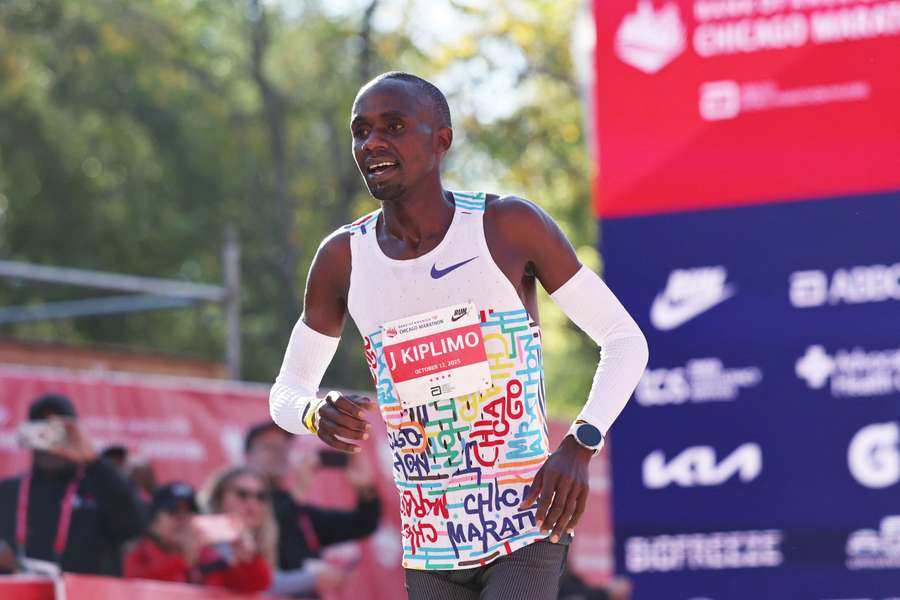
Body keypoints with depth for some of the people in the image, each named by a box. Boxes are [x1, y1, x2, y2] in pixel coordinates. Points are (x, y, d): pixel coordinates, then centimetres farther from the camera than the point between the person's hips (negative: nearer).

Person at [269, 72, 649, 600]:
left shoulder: (510, 226, -8)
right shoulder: (342, 259, 2)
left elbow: (626, 339, -2)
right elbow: (286, 393, 13)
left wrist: (581, 444, -17)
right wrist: (317, 415, -12)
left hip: (528, 533, -4)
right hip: (431, 548, 4)